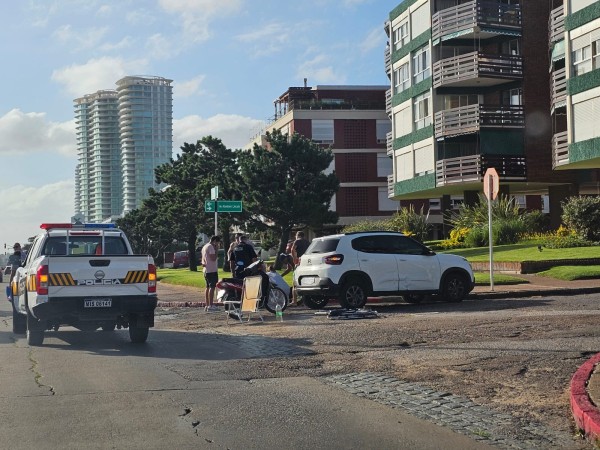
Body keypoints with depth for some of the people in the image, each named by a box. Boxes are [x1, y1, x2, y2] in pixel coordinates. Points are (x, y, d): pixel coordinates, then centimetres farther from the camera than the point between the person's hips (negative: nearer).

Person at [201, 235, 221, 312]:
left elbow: (203, 259, 21)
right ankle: (210, 305, -14)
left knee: (208, 287, 12)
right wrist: (217, 250, -10)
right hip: (212, 270, -10)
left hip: (206, 270, 10)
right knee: (212, 287, -10)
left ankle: (207, 305, 14)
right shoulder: (211, 247, -12)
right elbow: (213, 258, -18)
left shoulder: (204, 247, 20)